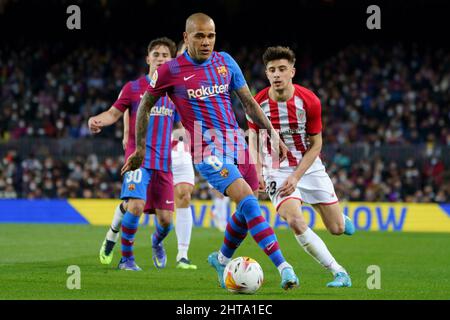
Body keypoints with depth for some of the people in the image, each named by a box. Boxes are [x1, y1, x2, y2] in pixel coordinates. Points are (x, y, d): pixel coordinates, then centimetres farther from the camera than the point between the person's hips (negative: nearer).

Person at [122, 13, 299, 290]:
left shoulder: (225, 62, 7)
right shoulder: (170, 71, -5)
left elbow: (248, 101, 15)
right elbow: (145, 106, 9)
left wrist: (273, 134, 10)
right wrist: (140, 149, 12)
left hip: (237, 143, 6)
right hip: (208, 150, -6)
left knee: (248, 209, 8)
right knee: (247, 201, -21)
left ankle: (222, 259, 34)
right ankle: (283, 267, -26)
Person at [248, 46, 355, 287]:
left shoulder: (309, 101, -15)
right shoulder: (258, 104, -13)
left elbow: (316, 144, -8)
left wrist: (296, 177, -18)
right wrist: (257, 170, -14)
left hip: (309, 167, 1)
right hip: (277, 171, -1)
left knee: (337, 229, 4)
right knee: (296, 222, -25)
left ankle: (342, 218, 46)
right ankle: (339, 272, -12)